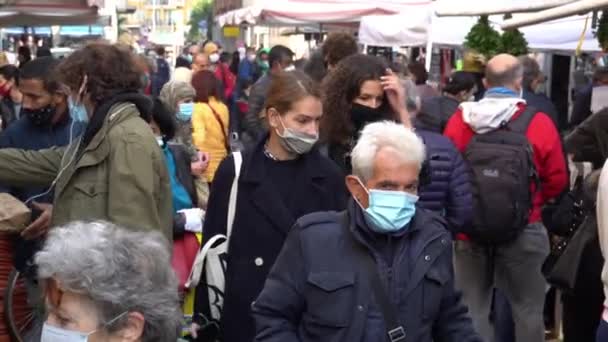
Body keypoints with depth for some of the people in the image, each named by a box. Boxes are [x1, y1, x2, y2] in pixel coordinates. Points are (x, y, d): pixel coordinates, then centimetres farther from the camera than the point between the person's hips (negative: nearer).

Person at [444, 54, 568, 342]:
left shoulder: (459, 120, -5)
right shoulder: (539, 123, -10)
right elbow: (556, 181, -3)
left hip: (468, 228, 2)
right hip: (522, 230, -2)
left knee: (472, 308, 12)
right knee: (527, 308, 12)